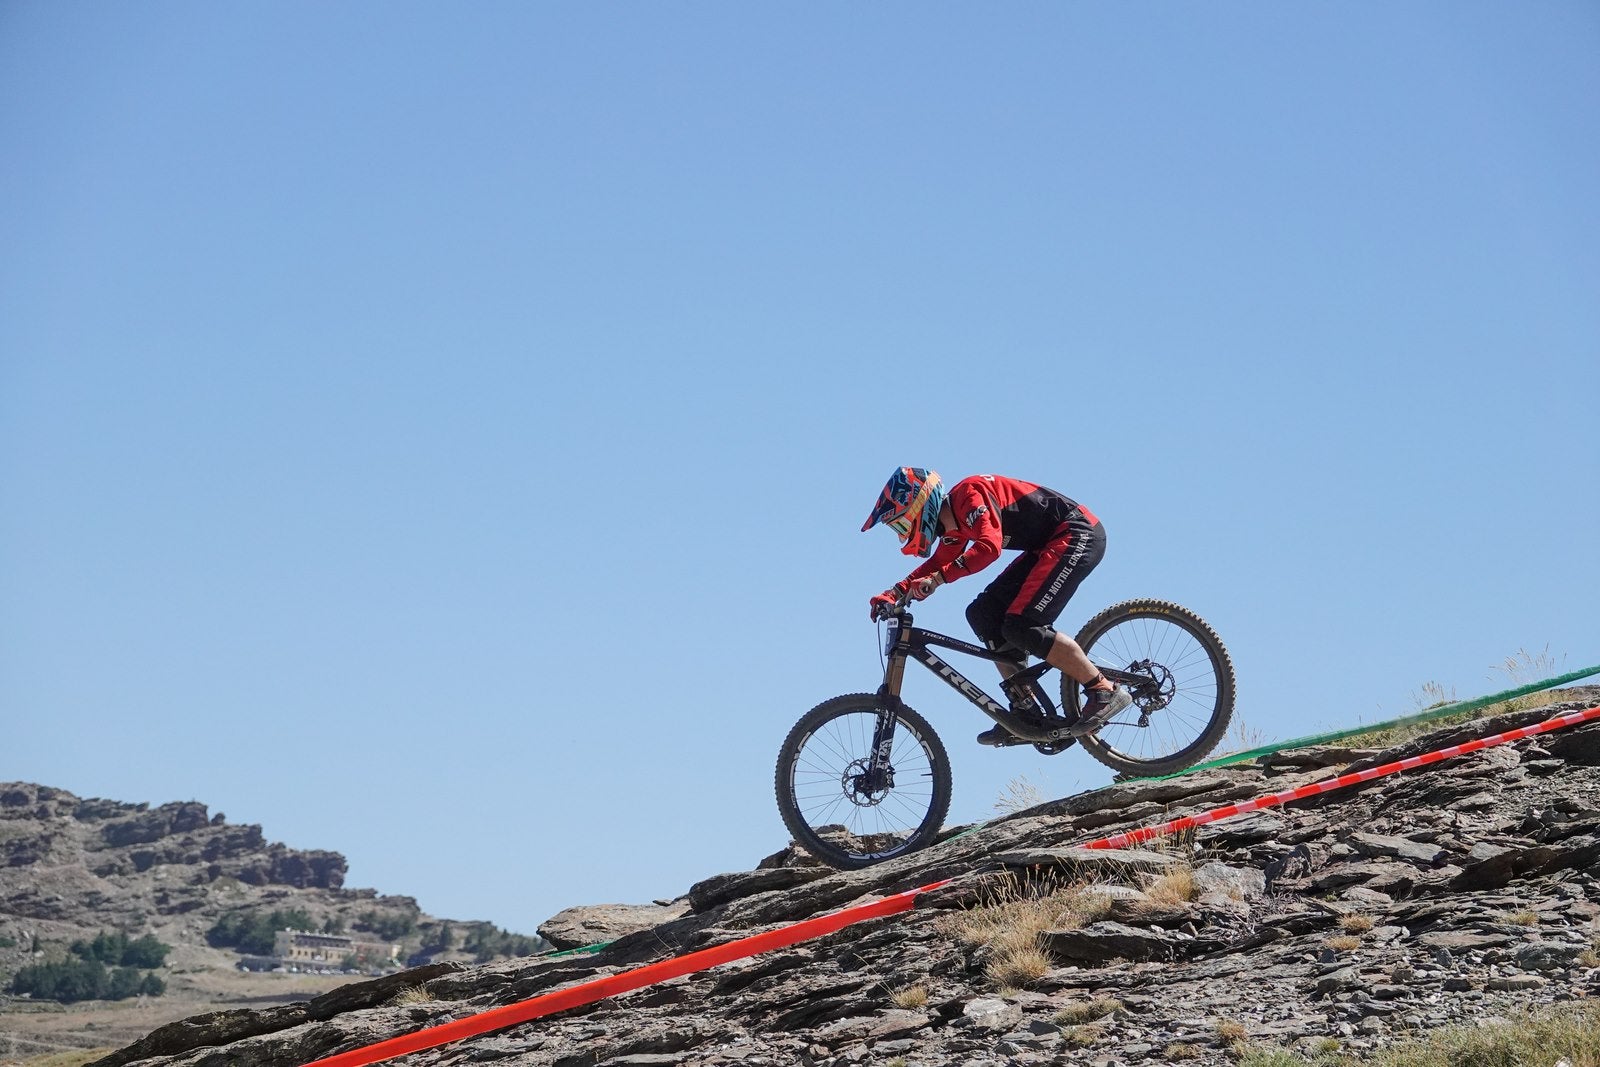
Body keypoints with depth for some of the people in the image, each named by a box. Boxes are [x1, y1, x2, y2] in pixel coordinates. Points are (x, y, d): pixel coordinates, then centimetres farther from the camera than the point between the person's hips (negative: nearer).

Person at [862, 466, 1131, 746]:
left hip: (1078, 534, -10)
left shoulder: (969, 494, -20)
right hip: (1047, 546, 10)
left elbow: (989, 547, -33)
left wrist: (936, 579, -33)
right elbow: (937, 564, 21)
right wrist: (893, 594, 8)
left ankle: (1105, 691, -13)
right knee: (983, 614, 2)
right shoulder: (955, 525, 10)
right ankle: (1026, 712, 2)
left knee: (1021, 626, -20)